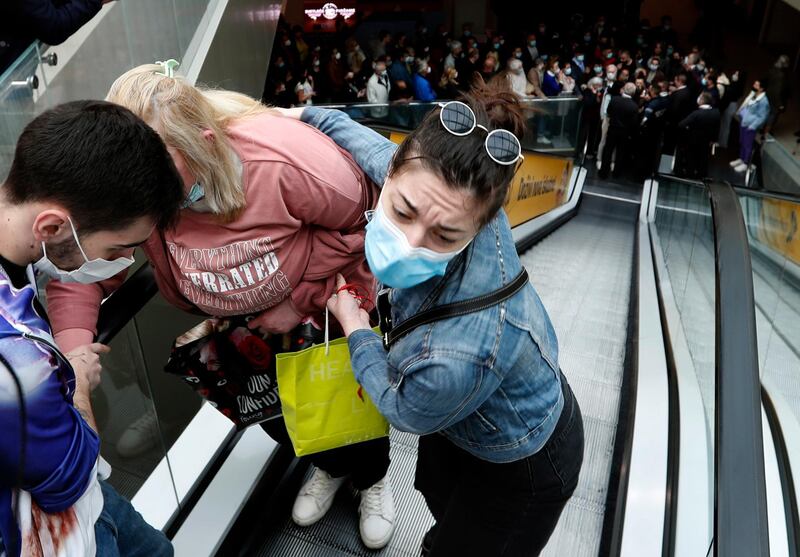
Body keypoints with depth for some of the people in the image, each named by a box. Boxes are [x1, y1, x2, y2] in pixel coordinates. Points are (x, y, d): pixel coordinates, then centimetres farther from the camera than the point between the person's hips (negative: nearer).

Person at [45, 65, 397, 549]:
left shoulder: (288, 163, -37)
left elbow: (363, 221, -24)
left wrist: (302, 299, -24)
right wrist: (72, 346, -36)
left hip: (333, 305, -3)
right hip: (240, 323, 4)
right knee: (273, 416, 22)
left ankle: (374, 477, 55)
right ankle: (330, 465, 58)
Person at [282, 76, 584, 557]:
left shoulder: (463, 355, -48)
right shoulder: (445, 189, -31)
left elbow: (404, 411, -23)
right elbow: (377, 146, -8)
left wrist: (354, 324, -12)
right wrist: (302, 115, 5)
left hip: (522, 469, -7)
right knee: (435, 489, 36)